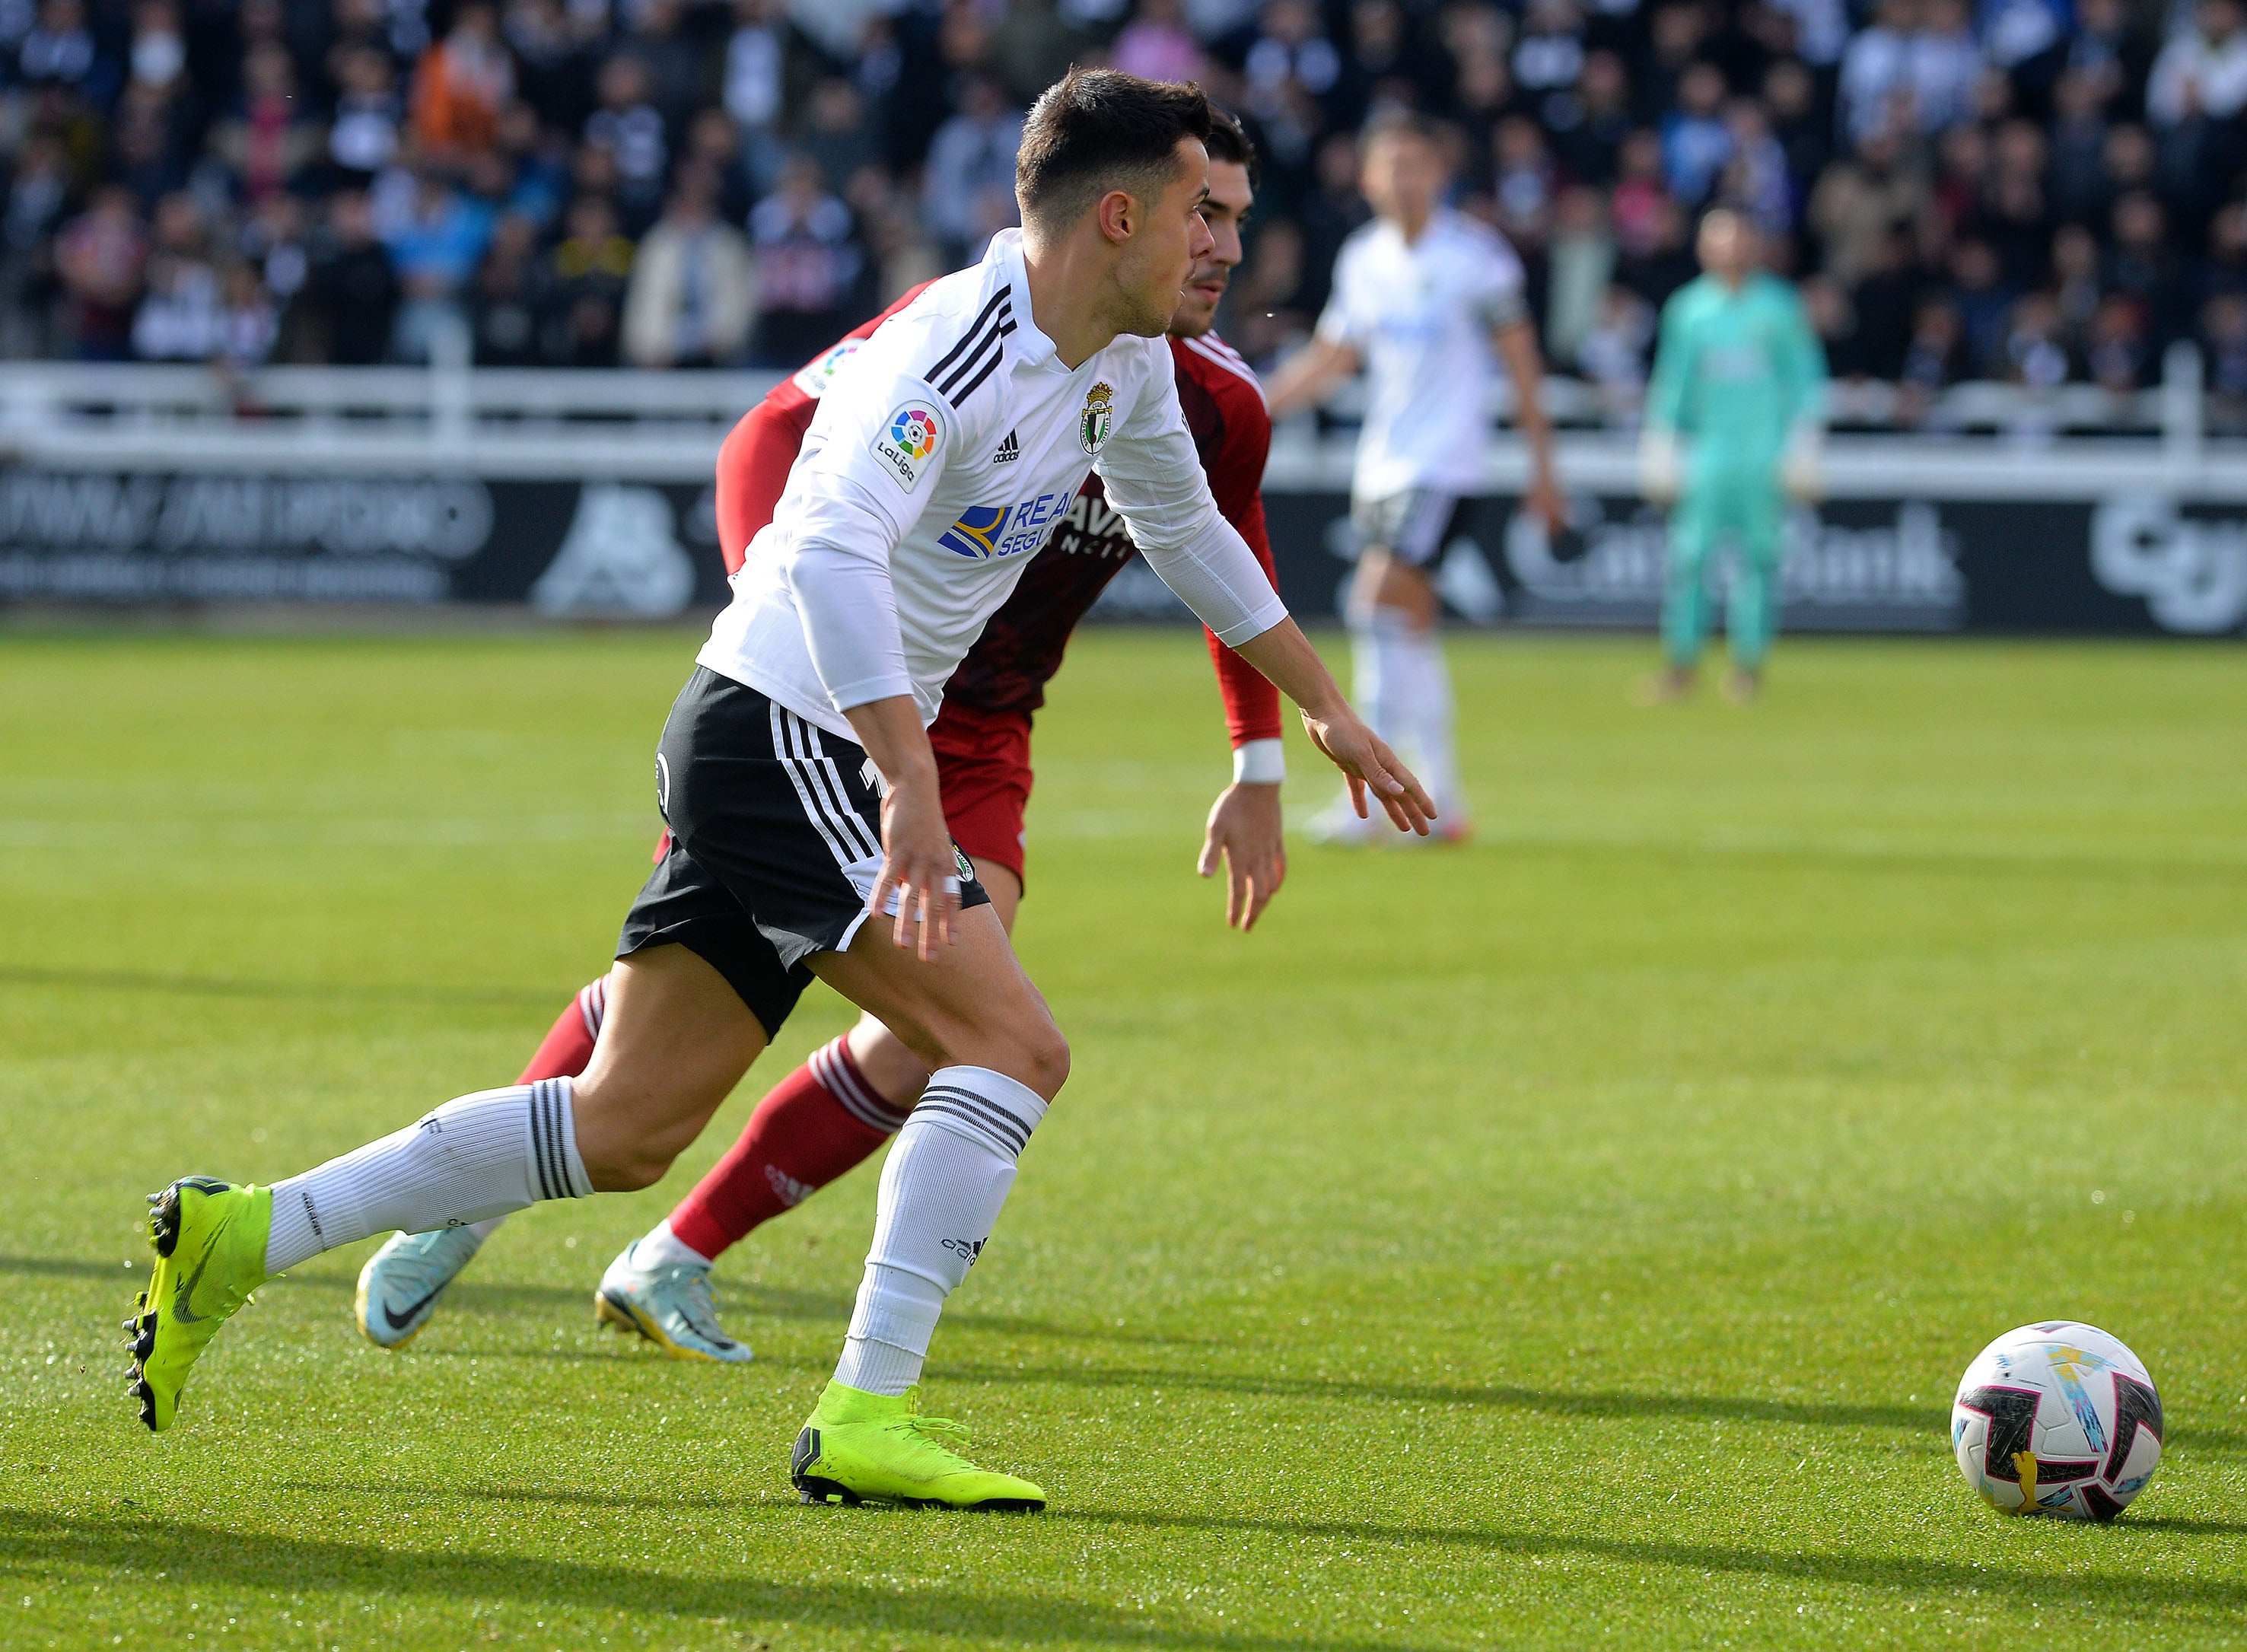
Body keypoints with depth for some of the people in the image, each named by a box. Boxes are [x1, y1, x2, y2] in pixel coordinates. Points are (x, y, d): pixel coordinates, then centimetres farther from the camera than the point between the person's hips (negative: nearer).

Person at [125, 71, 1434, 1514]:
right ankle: (868, 1417, -19)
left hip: (763, 750, 10)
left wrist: (1327, 710, 33)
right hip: (783, 733, -10)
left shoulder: (1122, 367, 10)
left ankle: (245, 1234, 12)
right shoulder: (953, 353, -20)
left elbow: (1187, 529, 29)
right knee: (1014, 1043, -16)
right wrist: (913, 791, -41)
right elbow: (831, 554, -33)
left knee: (625, 1129, 9)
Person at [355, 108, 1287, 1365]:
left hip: (976, 745, 4)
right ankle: (456, 1215, 21)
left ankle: (674, 1263, 4)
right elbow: (776, 439, -19)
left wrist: (1260, 769, 17)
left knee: (929, 1045, -13)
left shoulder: (1223, 401, -2)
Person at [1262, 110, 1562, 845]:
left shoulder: (1476, 254, -7)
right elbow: (1332, 356, 20)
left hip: (1444, 462, -6)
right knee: (1409, 623, 7)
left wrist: (1542, 465, -1)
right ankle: (1440, 798, 15)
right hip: (1380, 464, 6)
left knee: (1380, 605, -18)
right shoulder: (1362, 259, 8)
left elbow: (1520, 357, -1)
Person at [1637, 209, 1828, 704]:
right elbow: (1670, 383, 12)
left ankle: (1750, 662, 8)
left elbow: (1805, 380, 6)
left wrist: (1802, 453, 1)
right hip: (1707, 451, 1)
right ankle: (1681, 662, 1)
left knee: (1758, 555, -1)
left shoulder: (1777, 305, 4)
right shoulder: (1688, 307, 7)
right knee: (1689, 553, -6)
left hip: (1765, 452, -1)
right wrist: (1658, 454, 8)